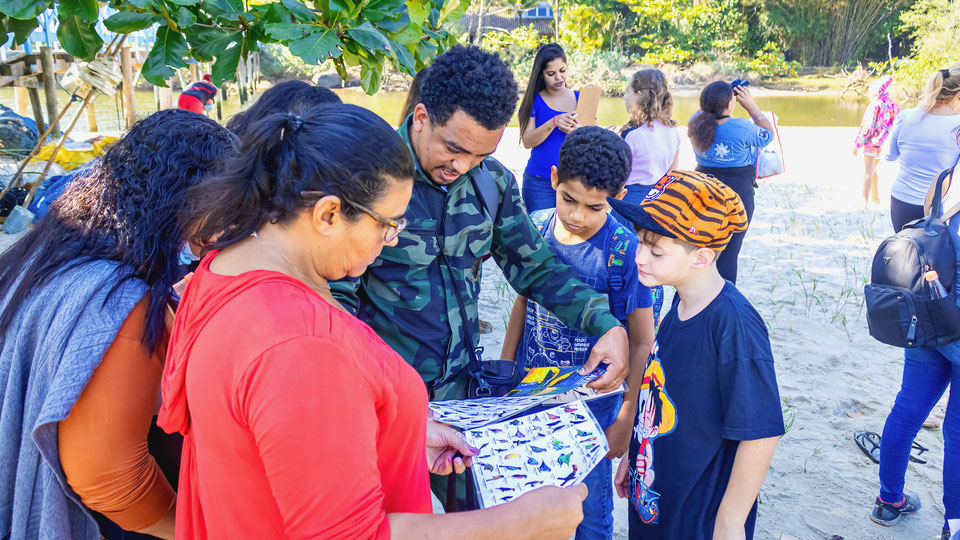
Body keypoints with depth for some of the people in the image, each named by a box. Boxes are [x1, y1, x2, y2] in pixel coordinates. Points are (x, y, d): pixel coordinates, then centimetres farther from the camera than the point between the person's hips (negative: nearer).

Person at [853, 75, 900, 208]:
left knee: (868, 172, -9)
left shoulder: (875, 105, -13)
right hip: (882, 145, 7)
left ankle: (865, 202, -16)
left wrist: (857, 144, -11)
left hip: (871, 143, -7)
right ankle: (874, 196, 34)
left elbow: (867, 127, -16)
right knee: (872, 170, 25)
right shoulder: (894, 106, 8)